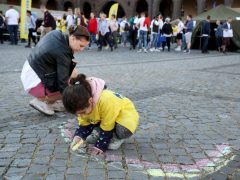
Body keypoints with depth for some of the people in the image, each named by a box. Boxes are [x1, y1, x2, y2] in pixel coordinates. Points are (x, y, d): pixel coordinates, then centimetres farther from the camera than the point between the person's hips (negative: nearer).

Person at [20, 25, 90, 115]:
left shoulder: (57, 34, -5)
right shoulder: (63, 52, -27)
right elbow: (62, 84, -25)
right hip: (35, 82, -9)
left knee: (72, 73, 6)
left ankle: (51, 102, 11)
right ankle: (41, 101, 0)